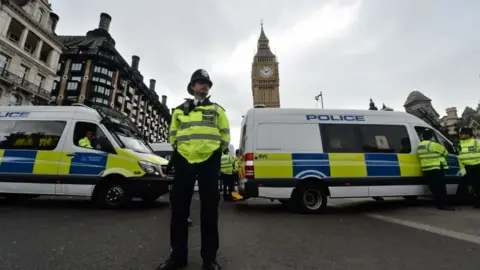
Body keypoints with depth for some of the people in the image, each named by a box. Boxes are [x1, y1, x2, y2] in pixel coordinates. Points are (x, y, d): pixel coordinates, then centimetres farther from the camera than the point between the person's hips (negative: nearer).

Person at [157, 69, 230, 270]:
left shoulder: (217, 109, 13)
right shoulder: (179, 110, 17)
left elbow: (225, 134, 11)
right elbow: (173, 135, 20)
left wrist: (217, 150, 3)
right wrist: (178, 149, 7)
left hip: (209, 162, -1)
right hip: (184, 161, 2)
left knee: (209, 210, 3)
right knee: (179, 208, 5)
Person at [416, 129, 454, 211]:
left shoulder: (419, 147, 10)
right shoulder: (434, 145, -12)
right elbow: (445, 152, -1)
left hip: (426, 170, 7)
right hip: (436, 169, -6)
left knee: (434, 188, 9)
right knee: (441, 187, -3)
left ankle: (439, 204, 13)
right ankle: (444, 204, -3)